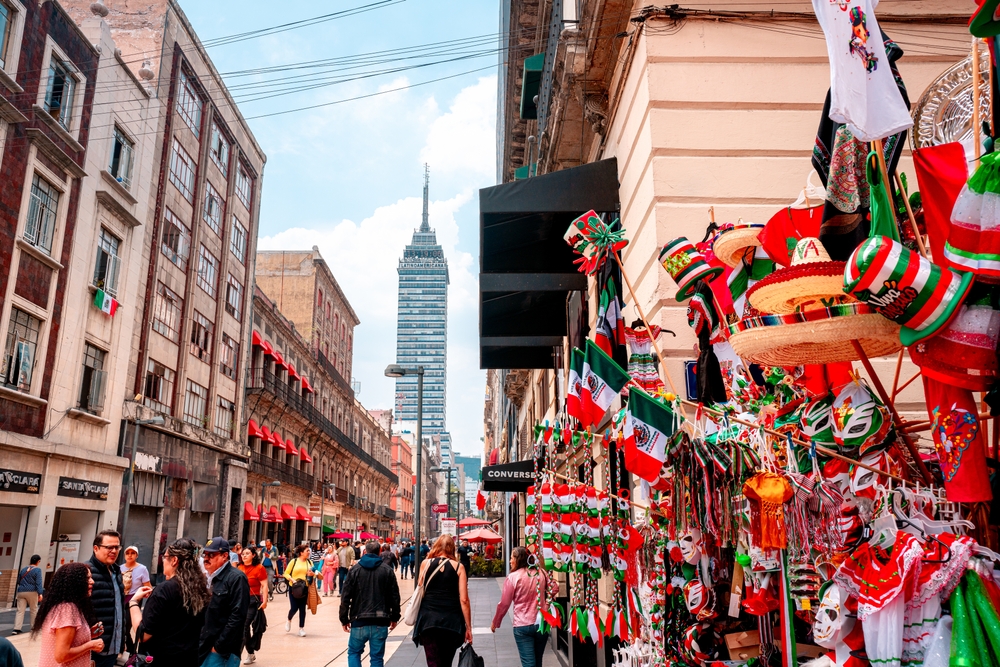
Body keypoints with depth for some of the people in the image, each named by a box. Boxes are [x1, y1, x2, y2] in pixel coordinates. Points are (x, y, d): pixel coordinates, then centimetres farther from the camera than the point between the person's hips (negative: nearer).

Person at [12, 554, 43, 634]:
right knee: (34, 610, 9)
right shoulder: (37, 570, -7)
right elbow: (38, 582, -14)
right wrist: (40, 593, -15)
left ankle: (16, 629, -9)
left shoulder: (23, 569, 13)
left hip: (21, 592, 5)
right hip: (32, 592, -5)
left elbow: (18, 581, 22)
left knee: (20, 610, 1)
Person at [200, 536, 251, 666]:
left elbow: (237, 616, -19)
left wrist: (219, 646, -18)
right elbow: (204, 614, 17)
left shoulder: (236, 578, -13)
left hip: (222, 650, -8)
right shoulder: (210, 578, 13)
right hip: (204, 647, 8)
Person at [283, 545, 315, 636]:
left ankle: (301, 628, 15)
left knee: (302, 608, 5)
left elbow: (313, 573, 11)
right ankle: (289, 620, 29)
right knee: (294, 608, -4)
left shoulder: (309, 562, 5)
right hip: (293, 588, -3)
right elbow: (286, 573, -3)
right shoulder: (294, 561, -5)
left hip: (304, 588, 3)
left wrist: (312, 574, -12)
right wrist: (292, 580, -18)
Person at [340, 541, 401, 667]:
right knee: (377, 657, 9)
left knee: (354, 652, 17)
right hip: (381, 622, 1)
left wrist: (344, 618, 7)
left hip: (359, 620, -1)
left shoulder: (355, 569, 1)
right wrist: (394, 617, 13)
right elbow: (394, 596, 4)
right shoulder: (387, 570, 4)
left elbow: (345, 596, -1)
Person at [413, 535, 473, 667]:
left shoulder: (425, 563, 2)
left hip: (428, 619, 0)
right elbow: (464, 599, -4)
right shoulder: (458, 567, 0)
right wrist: (468, 627, 0)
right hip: (451, 620, 1)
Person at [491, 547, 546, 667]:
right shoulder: (541, 574, 0)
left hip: (522, 626, -4)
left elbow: (504, 603, -5)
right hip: (542, 623, 4)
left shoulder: (512, 577, -10)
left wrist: (495, 623, 9)